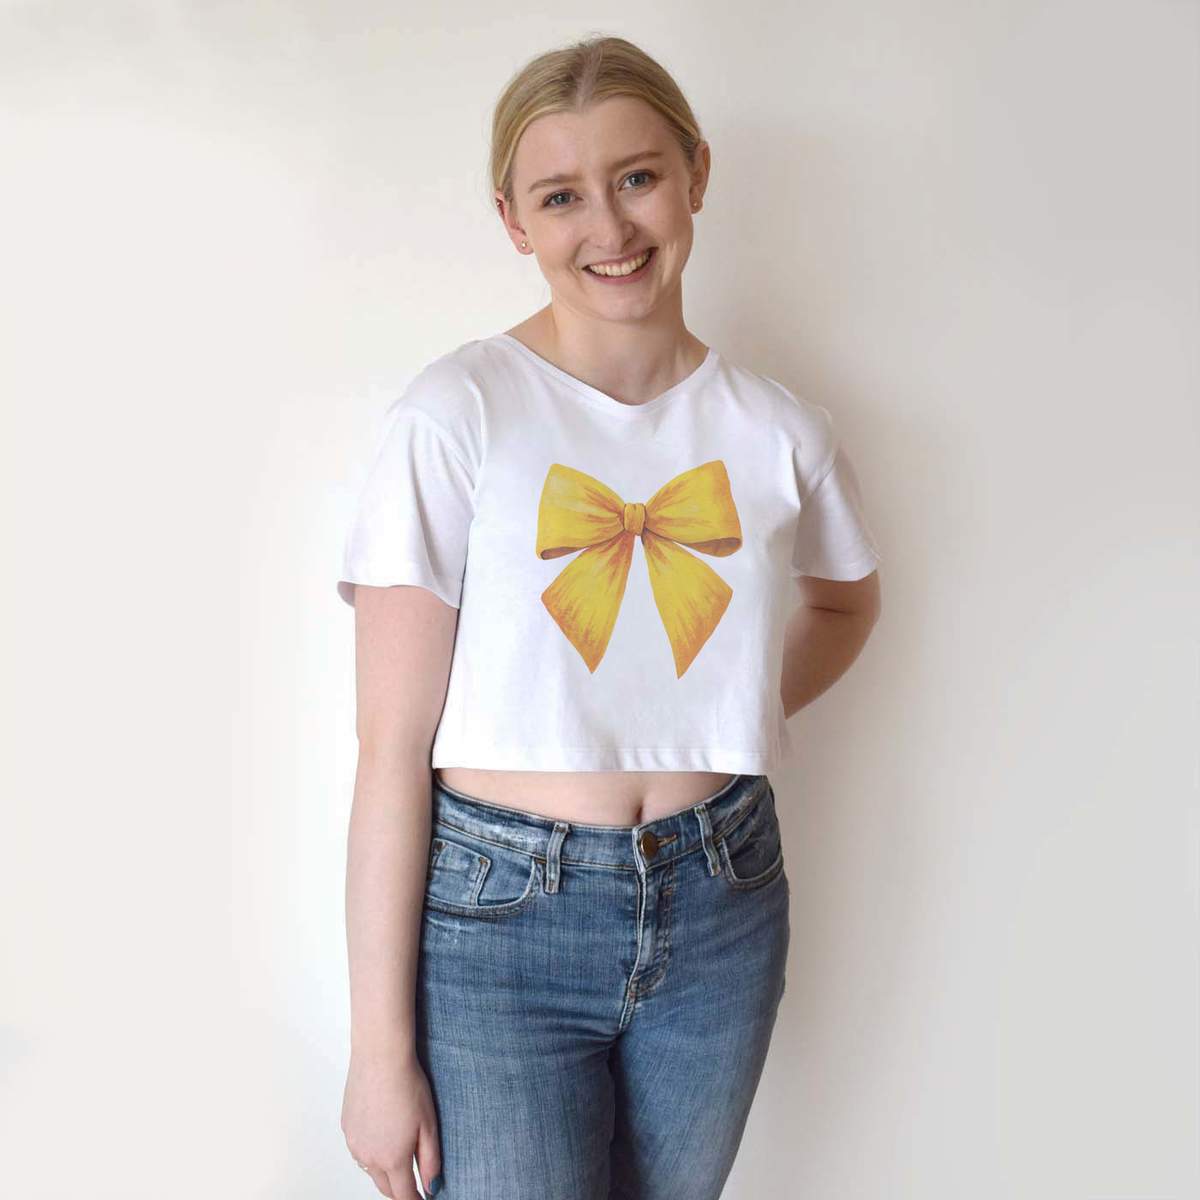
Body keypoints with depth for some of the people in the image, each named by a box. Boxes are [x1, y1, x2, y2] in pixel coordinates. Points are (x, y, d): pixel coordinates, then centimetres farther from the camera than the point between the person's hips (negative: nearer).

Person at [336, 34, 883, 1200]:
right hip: (496, 922, -3)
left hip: (719, 911, 4)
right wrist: (380, 1047, -11)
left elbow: (846, 598, 20)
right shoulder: (454, 416, -13)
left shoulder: (778, 428, -2)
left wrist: (742, 713, 3)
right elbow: (393, 749, -13)